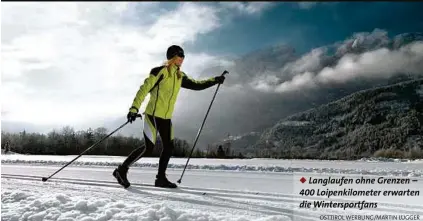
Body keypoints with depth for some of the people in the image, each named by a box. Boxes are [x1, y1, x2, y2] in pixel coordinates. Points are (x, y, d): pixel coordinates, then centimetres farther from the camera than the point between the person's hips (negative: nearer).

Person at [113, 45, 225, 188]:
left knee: (169, 147, 5)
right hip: (153, 115, -8)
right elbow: (144, 89, -15)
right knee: (149, 148, -9)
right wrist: (134, 108, -23)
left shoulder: (180, 76, 11)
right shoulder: (160, 71, -11)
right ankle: (122, 170, 6)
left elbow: (196, 85, 20)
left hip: (166, 118, 8)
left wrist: (215, 80, 12)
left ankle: (161, 178, 17)